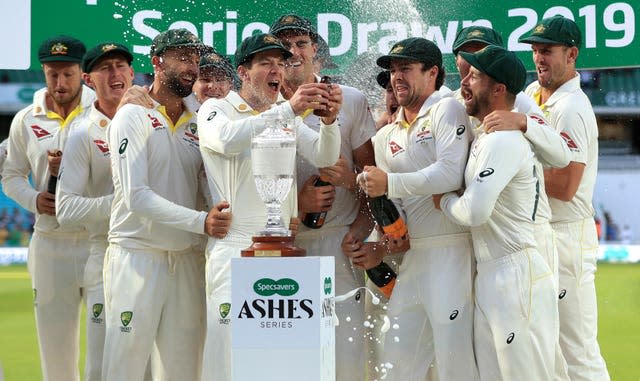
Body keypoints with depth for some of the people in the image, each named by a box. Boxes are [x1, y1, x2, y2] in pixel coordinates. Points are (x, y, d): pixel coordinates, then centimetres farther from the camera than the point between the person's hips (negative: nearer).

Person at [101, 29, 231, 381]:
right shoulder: (133, 117, -4)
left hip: (187, 259, 5)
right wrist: (200, 221, -21)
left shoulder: (198, 124, 13)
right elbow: (136, 196, -15)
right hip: (137, 256, -5)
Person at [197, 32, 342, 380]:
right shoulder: (216, 109, 1)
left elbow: (323, 157, 3)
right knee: (230, 350, -14)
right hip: (235, 247, -5)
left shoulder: (287, 117, 16)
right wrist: (288, 110, -29)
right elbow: (226, 139, -22)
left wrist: (329, 120, -18)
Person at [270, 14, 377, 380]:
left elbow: (371, 169, 7)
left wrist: (363, 224, -9)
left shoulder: (350, 100, 7)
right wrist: (296, 203, -10)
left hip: (338, 241, -1)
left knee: (346, 349, -8)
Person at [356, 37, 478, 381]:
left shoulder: (446, 109, -3)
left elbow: (451, 175, -17)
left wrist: (390, 183, -18)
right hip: (410, 258, 8)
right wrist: (380, 251, 2)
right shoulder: (386, 137, 19)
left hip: (451, 252, -8)